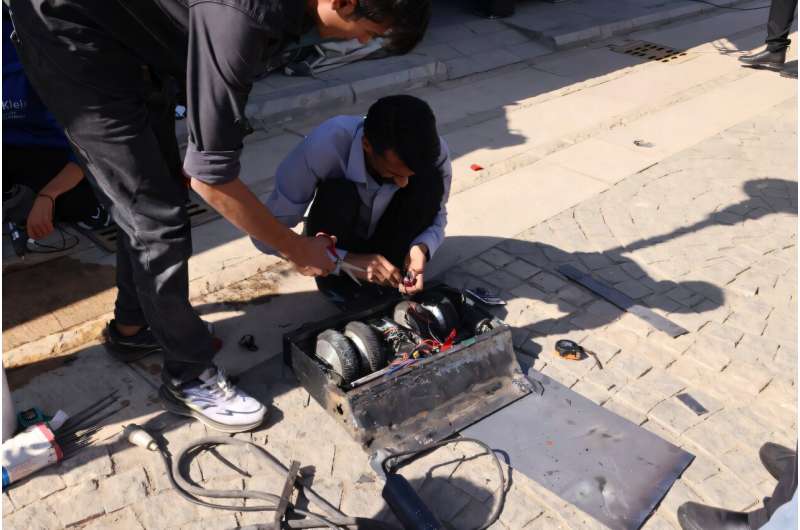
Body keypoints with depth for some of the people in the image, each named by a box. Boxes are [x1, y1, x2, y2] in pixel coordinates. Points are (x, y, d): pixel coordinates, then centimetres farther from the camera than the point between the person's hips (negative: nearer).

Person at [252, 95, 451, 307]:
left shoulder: (434, 151, -27)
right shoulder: (324, 147, -35)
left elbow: (436, 212, -9)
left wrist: (421, 247, -31)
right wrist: (344, 260, -38)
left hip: (388, 243, 2)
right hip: (338, 243, -2)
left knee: (430, 180, -25)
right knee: (337, 193, -34)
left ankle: (383, 284, -12)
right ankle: (335, 282, -10)